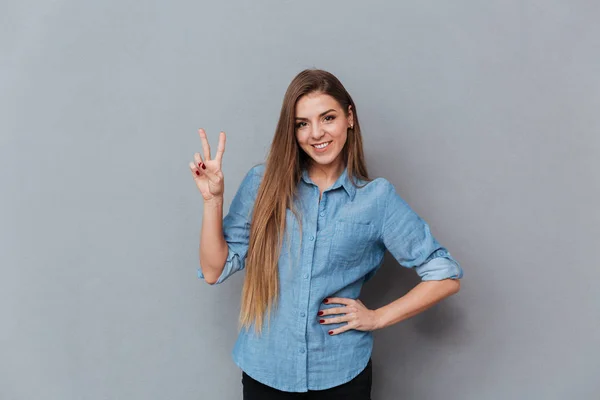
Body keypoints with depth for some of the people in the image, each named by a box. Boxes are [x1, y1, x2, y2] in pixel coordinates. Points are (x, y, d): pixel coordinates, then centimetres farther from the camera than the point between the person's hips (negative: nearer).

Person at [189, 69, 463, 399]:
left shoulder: (377, 197, -7)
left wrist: (378, 318, -7)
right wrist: (212, 198, -16)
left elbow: (446, 276, -2)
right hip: (265, 369, 1)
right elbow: (214, 271, -5)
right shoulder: (262, 184, -4)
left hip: (342, 372, 0)